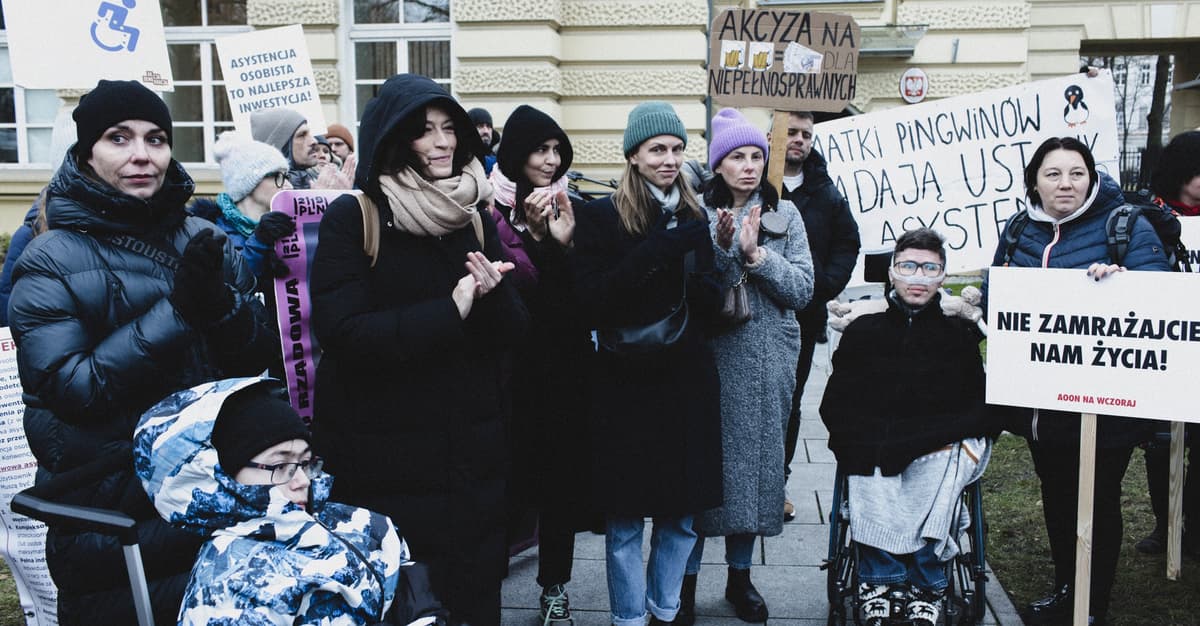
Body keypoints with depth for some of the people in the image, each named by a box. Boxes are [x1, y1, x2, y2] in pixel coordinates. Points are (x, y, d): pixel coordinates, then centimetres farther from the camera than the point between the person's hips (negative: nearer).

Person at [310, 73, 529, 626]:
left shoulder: (474, 218, 7)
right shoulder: (353, 218, -6)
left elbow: (514, 332, 4)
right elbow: (341, 331, -17)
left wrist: (492, 298, -18)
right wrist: (448, 312, -22)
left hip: (471, 453, 4)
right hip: (383, 456, -4)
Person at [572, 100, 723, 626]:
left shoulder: (693, 217, 7)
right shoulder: (601, 217, -6)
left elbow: (710, 306, 5)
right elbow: (590, 303, -16)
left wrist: (694, 274, -16)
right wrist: (653, 253, -24)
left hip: (688, 382, 4)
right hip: (626, 384, -4)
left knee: (682, 514, 13)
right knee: (625, 520, 5)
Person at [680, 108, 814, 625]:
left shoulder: (784, 214, 6)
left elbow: (803, 290, -2)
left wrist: (757, 255, -14)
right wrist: (724, 249, -22)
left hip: (768, 359, 2)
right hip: (710, 355, -2)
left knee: (755, 456, 9)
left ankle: (740, 575, 26)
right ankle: (686, 578, 15)